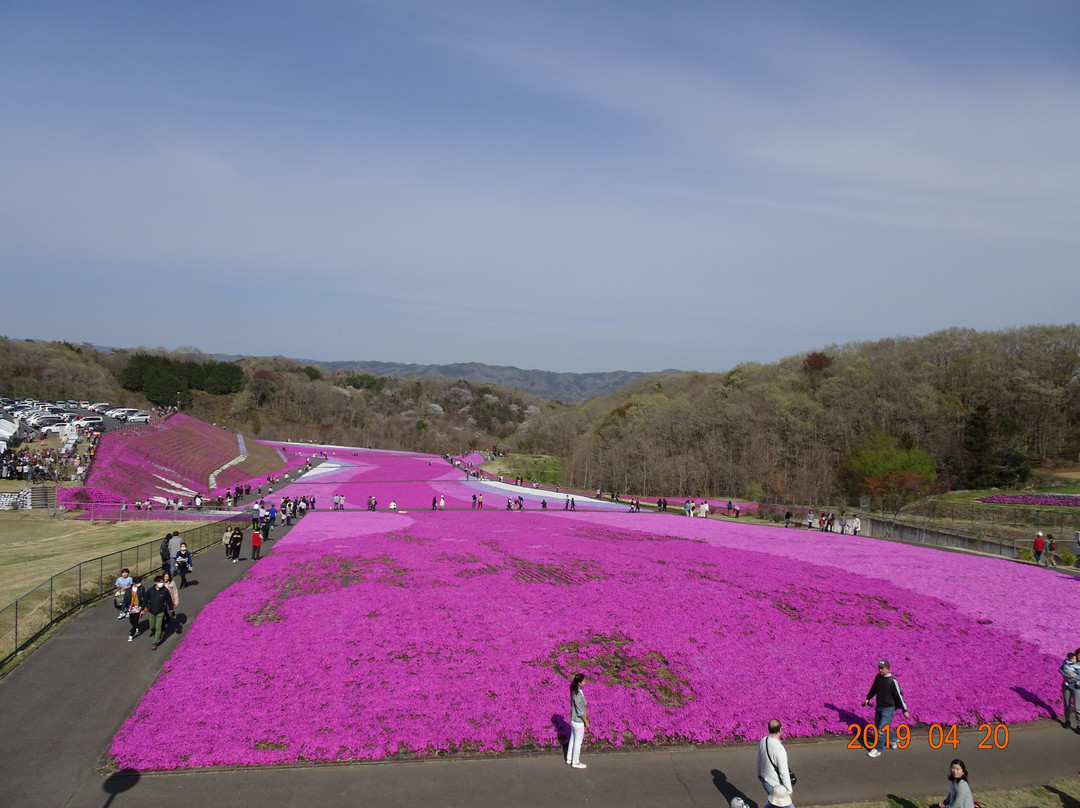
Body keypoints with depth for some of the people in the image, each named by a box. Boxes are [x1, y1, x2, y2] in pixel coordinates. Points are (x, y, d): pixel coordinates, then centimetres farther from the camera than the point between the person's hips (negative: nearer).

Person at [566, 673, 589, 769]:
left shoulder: (575, 691, -1)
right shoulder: (577, 695, -31)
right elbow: (580, 712, -24)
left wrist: (586, 715, 18)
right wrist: (586, 722, -12)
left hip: (573, 719, 9)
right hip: (578, 721, -9)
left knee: (573, 739, 23)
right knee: (578, 742, 9)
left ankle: (569, 759, 37)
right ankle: (575, 762, 26)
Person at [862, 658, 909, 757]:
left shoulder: (892, 681, -21)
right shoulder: (878, 677, -1)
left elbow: (899, 696, -15)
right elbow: (874, 689, 16)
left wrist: (904, 710, -10)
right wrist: (867, 698, 9)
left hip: (888, 709, -7)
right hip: (878, 707, 7)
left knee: (881, 729, -3)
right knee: (877, 726, 19)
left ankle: (878, 750, 11)